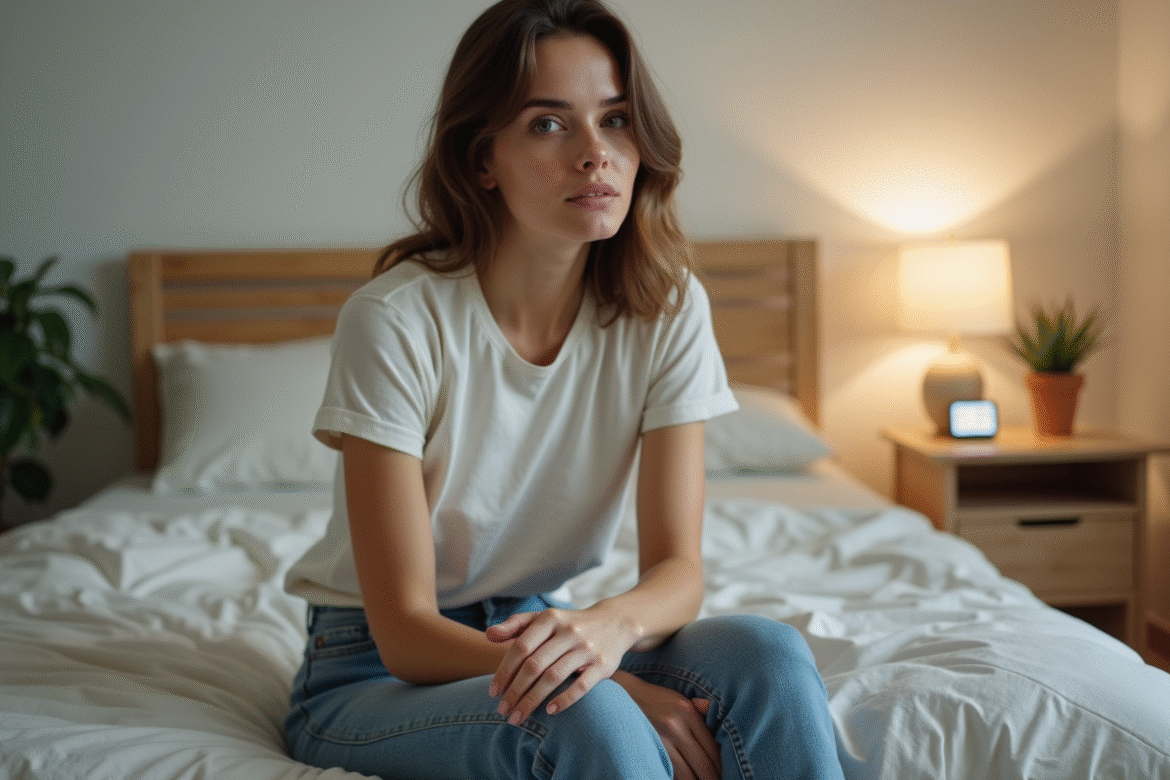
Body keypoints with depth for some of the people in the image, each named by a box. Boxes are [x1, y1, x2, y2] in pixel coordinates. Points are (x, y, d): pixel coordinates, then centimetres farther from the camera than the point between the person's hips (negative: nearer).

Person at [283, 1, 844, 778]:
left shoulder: (667, 306, -8)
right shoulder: (396, 321, -21)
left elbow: (678, 567, -10)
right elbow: (405, 631, -20)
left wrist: (611, 624, -35)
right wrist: (623, 692, -31)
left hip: (538, 630, 4)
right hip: (379, 675, -4)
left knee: (767, 652, -23)